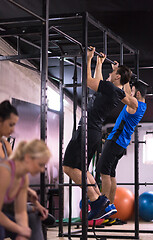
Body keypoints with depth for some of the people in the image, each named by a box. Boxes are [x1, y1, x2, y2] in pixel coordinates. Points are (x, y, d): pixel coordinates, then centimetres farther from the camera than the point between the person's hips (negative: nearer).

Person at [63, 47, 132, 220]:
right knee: (79, 169, 15)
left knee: (69, 167, -14)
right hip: (95, 133, 10)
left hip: (88, 131, -10)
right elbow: (97, 81, 35)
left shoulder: (110, 88, -12)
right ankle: (100, 199, 10)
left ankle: (96, 200, -17)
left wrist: (88, 58, -2)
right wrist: (99, 63, 40)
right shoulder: (114, 92, 16)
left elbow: (88, 80, -11)